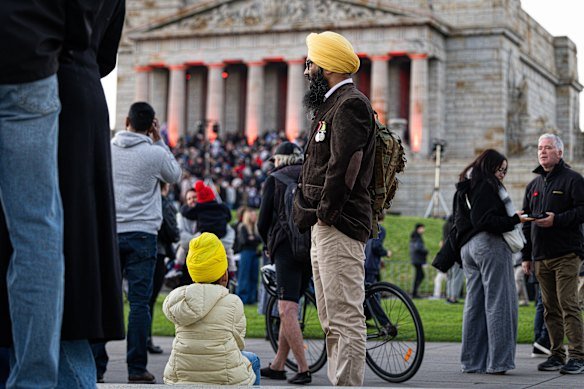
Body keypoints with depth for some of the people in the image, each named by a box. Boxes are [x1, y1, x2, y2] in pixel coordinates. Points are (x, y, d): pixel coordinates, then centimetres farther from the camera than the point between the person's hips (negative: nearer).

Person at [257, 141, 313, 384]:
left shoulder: (274, 179, 7)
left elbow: (263, 222, 4)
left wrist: (268, 246, 20)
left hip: (287, 247, -6)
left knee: (287, 310, -10)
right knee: (290, 306, 15)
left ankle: (304, 370, -19)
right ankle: (277, 366, 20)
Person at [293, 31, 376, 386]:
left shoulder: (350, 104, -12)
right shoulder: (331, 104, 21)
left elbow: (343, 166, -23)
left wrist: (326, 210, -14)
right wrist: (309, 211, 12)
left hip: (340, 225, -11)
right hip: (323, 226, 11)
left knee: (346, 318, -11)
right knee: (332, 323, 16)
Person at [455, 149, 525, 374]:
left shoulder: (464, 189, 20)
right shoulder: (486, 186, -9)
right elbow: (487, 220, -19)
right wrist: (514, 220, -16)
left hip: (468, 247, 9)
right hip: (490, 245, -9)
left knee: (474, 303, 9)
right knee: (497, 302, -7)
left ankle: (472, 361, 11)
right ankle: (497, 361, -8)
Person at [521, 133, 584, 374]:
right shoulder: (534, 185, 20)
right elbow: (526, 222, 22)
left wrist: (557, 220, -19)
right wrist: (526, 256, 17)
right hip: (541, 256, 6)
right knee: (550, 308, 7)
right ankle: (556, 355, 12)